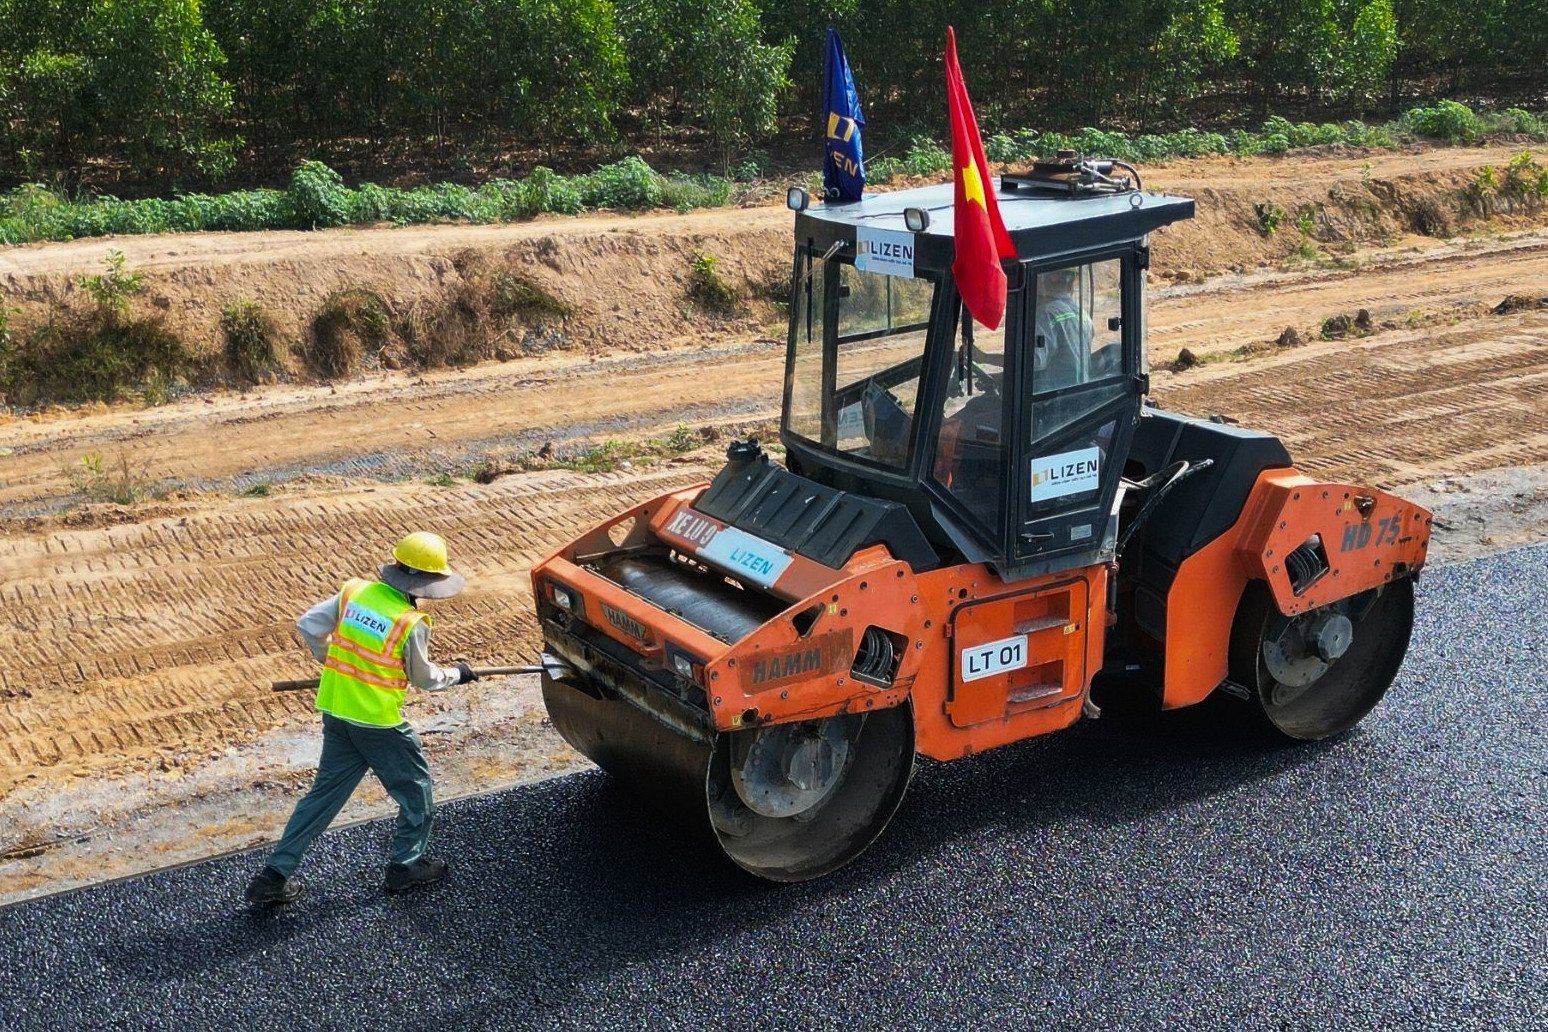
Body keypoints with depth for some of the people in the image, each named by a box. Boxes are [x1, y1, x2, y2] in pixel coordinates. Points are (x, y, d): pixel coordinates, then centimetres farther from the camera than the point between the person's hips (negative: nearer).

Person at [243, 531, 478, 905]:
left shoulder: (353, 592, -2)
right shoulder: (411, 624, -18)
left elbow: (308, 626, 4)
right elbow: (425, 679, -4)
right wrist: (456, 674, 15)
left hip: (336, 712, 6)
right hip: (378, 722, -6)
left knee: (326, 792, 17)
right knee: (415, 789, 16)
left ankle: (274, 875, 17)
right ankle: (406, 866, 28)